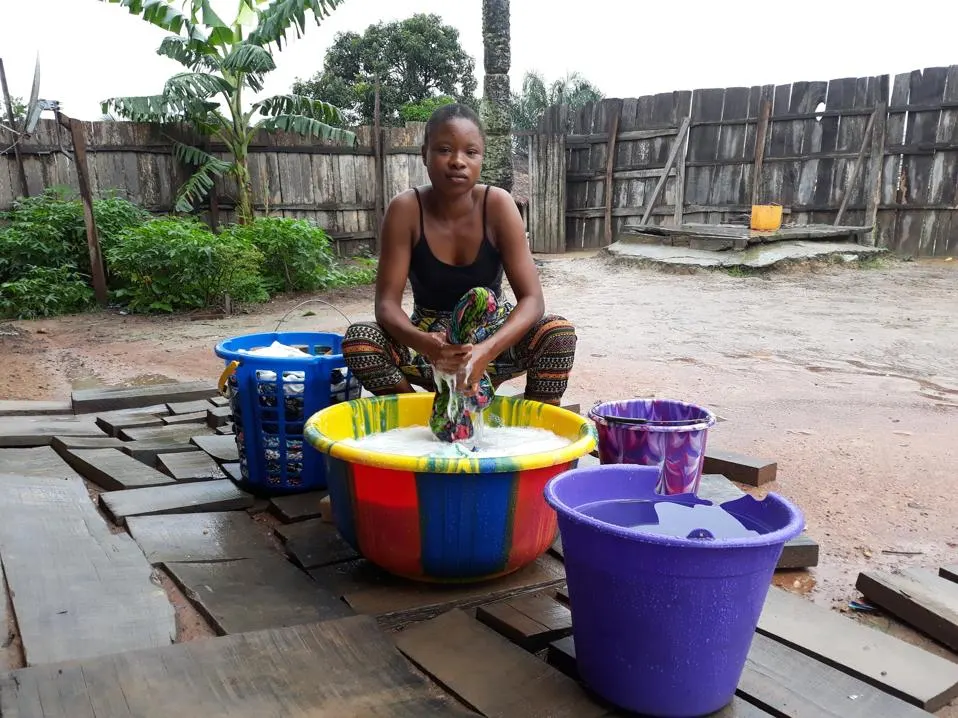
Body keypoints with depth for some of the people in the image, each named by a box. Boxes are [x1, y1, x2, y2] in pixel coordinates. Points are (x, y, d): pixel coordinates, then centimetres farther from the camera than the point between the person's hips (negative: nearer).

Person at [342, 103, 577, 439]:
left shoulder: (497, 204, -16)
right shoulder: (405, 209, -16)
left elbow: (532, 298, -21)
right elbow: (387, 303, -19)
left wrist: (486, 351, -40)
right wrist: (424, 344, -42)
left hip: (493, 338, 0)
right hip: (428, 341, 0)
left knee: (559, 332, -29)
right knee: (358, 338, -27)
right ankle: (422, 427, -12)